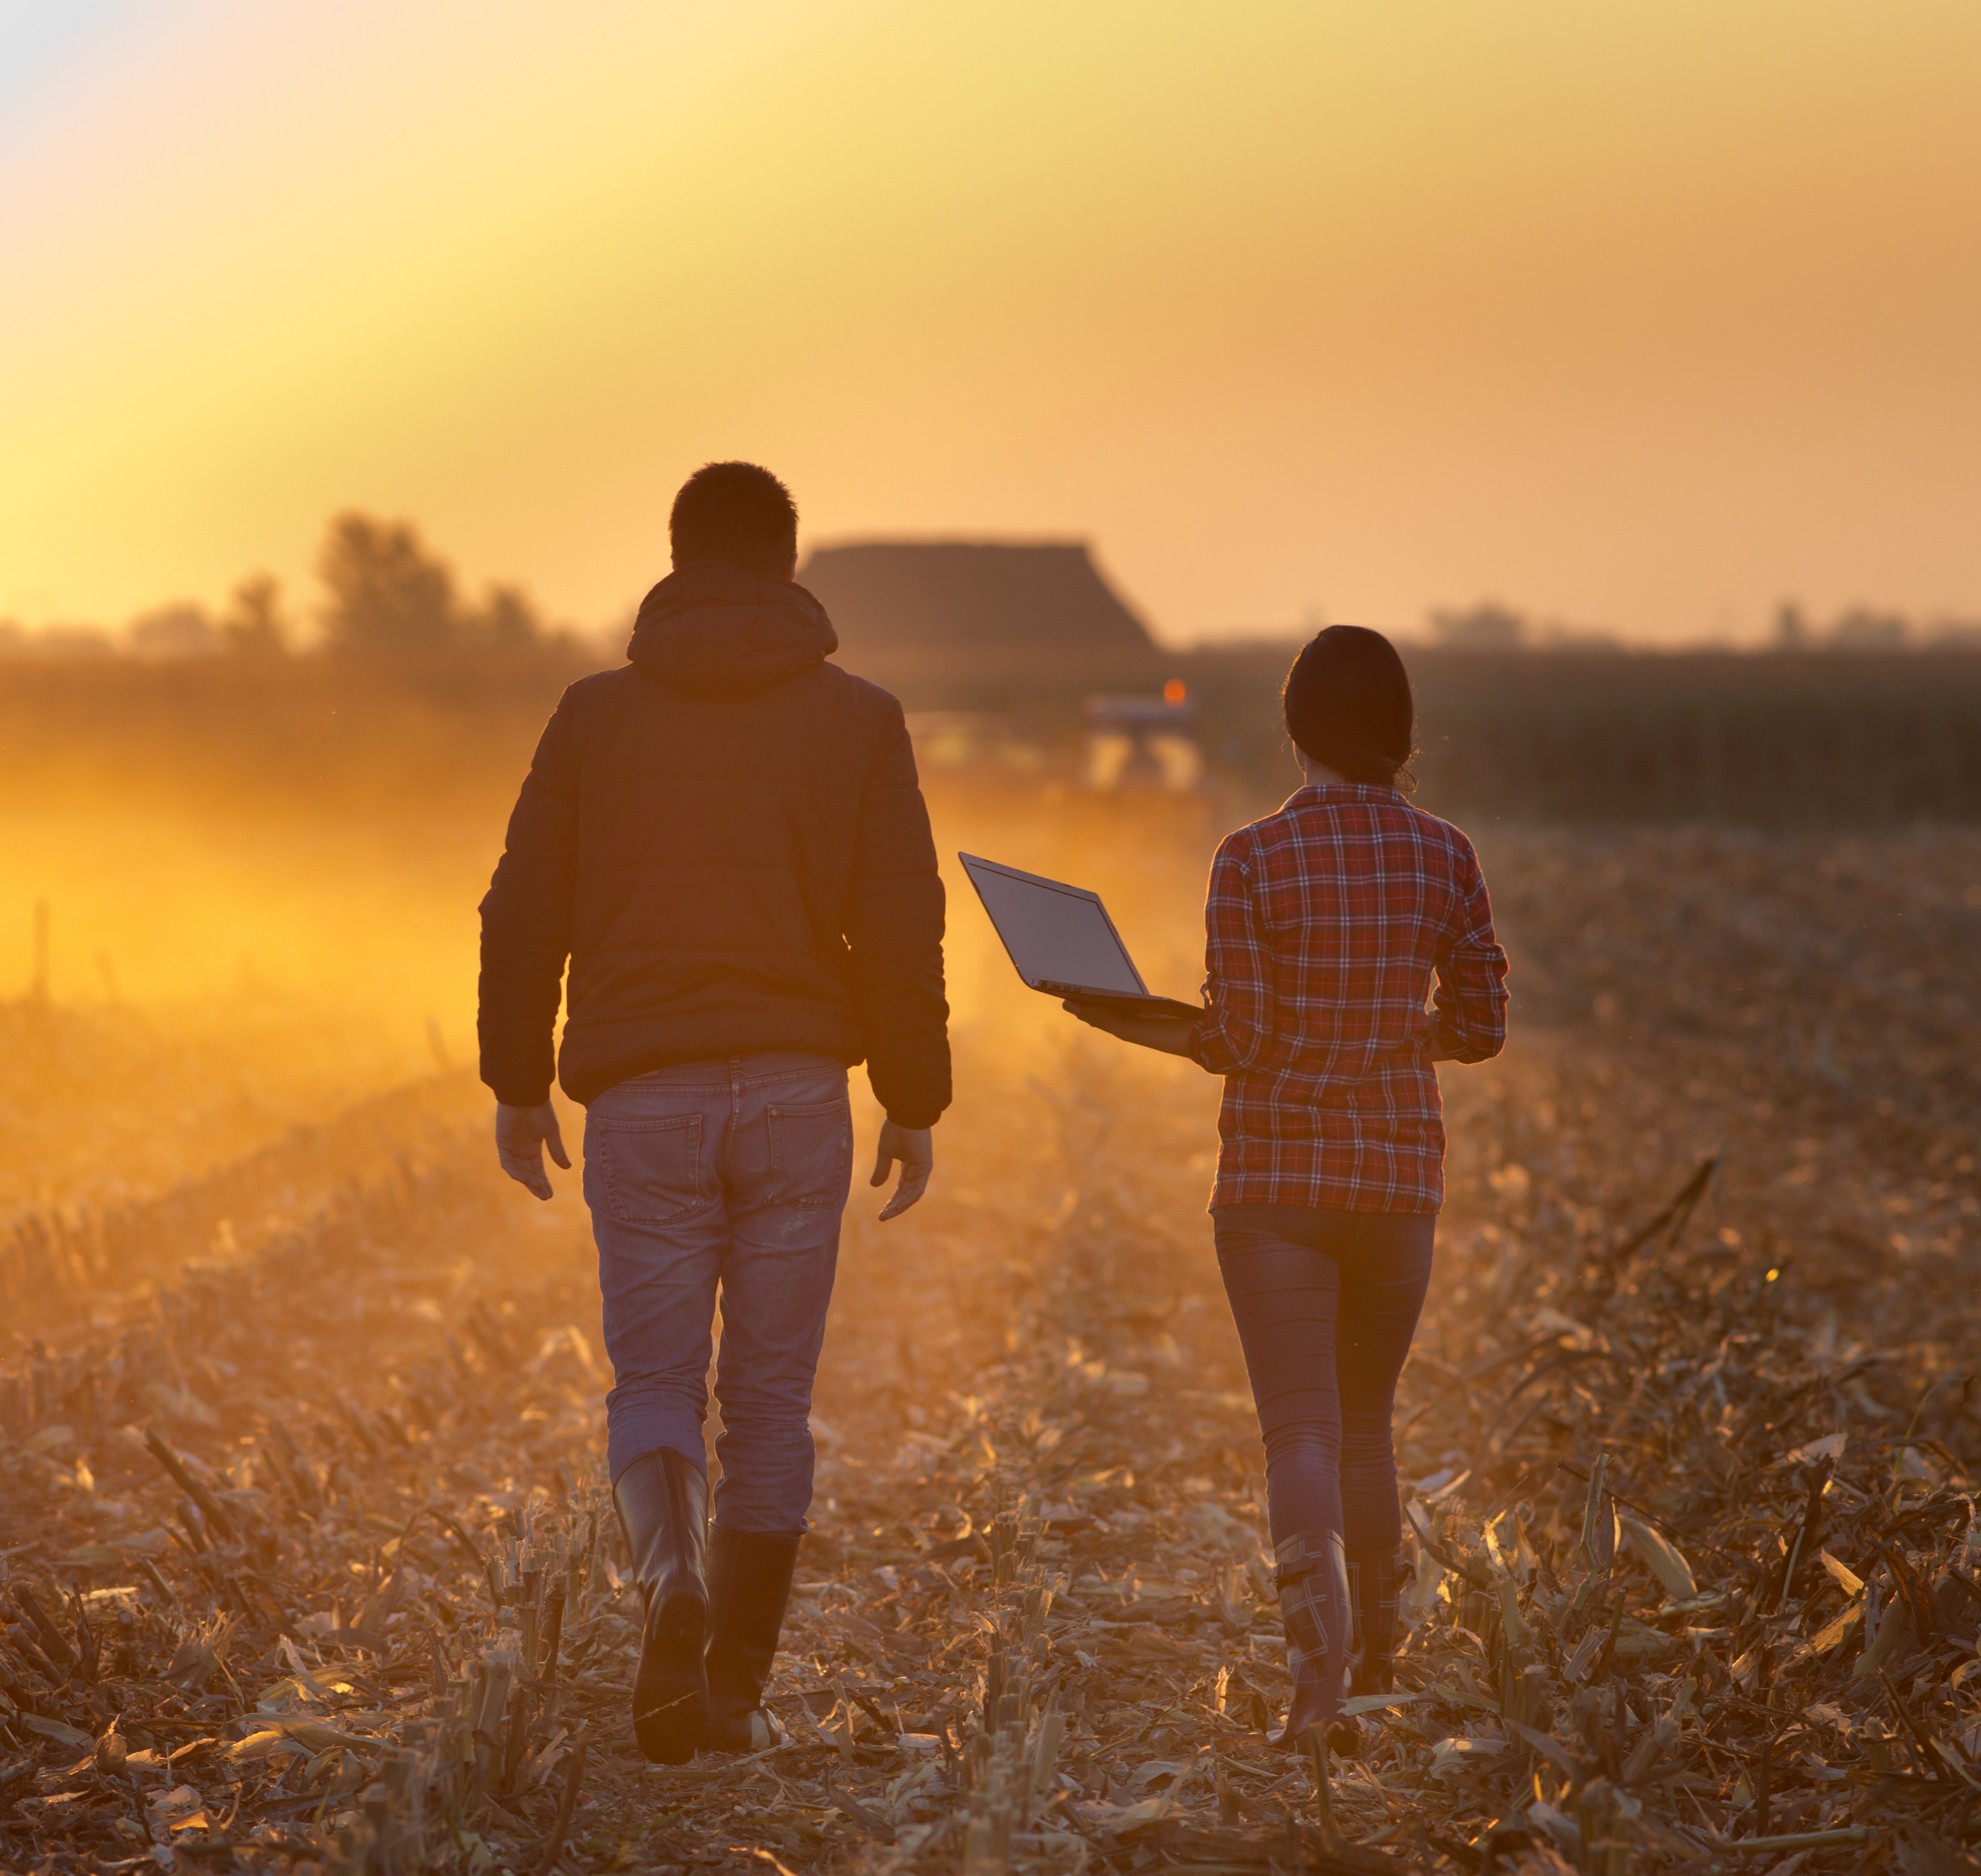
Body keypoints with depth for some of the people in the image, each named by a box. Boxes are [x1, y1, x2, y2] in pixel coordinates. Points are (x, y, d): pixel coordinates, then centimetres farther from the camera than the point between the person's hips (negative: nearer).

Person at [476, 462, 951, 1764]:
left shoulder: (596, 715, 5)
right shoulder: (859, 721, 3)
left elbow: (523, 915, 5)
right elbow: (902, 929, -2)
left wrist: (518, 1083, 15)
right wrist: (916, 1104, 6)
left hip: (643, 1098, 0)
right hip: (796, 1091, 0)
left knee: (654, 1384, 6)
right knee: (770, 1397, 8)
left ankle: (674, 1587, -22)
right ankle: (737, 1688, 10)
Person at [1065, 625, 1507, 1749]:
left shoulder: (1254, 858, -9)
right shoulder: (1444, 855, 0)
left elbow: (1240, 1043, -11)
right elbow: (1481, 1026, 4)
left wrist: (1139, 1027, 6)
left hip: (1276, 1172, -3)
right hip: (1399, 1169, 3)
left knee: (1302, 1429, -1)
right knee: (1368, 1421, 18)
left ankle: (1320, 1672, -17)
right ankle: (1376, 1667, 25)